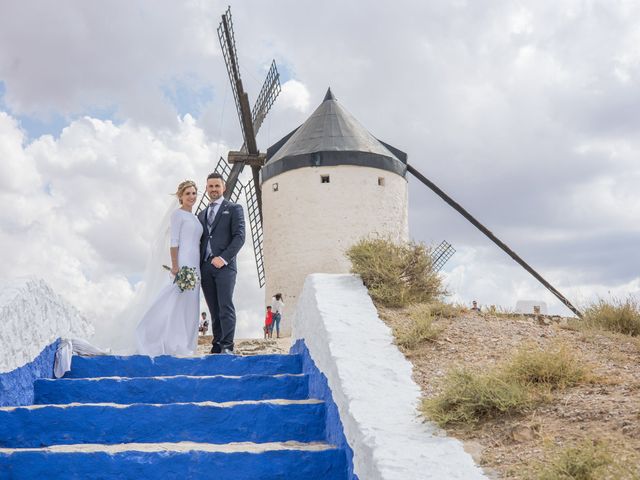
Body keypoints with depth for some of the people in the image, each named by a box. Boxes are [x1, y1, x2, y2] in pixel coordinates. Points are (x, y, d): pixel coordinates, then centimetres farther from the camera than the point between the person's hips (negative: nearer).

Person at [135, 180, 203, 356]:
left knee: (189, 305, 8)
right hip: (183, 264, -8)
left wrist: (197, 268, 15)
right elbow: (174, 242, -10)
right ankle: (176, 345, -3)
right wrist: (175, 267, -18)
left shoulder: (194, 217, 20)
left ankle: (184, 345, 13)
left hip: (194, 265, 8)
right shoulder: (178, 214, -3)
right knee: (179, 303, -7)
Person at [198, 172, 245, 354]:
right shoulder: (202, 215, 24)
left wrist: (224, 258, -14)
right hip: (205, 267, 5)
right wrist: (197, 265, 8)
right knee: (214, 310, 3)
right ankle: (216, 346, 4)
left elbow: (239, 236, -3)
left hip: (225, 265, -5)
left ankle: (227, 347, -16)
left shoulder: (234, 208, 8)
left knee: (226, 306, -14)